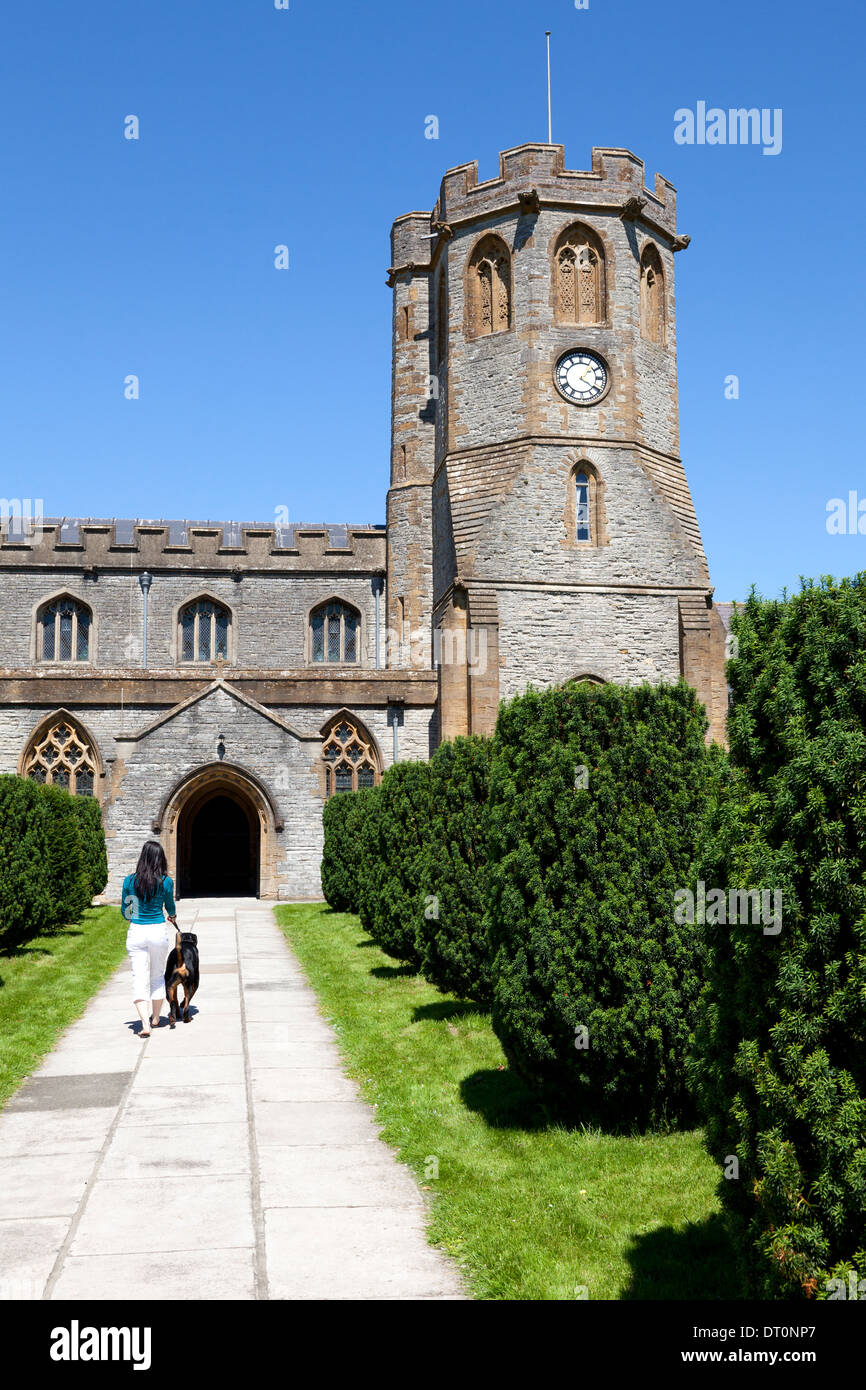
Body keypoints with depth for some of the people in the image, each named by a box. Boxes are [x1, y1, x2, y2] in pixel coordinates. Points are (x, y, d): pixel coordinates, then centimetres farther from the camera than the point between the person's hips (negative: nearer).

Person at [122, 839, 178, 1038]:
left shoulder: (130, 881, -4)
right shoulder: (166, 882, -7)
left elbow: (125, 911, 8)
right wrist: (173, 916, 35)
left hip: (136, 932, 0)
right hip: (159, 932, 0)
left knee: (139, 979, 0)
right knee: (158, 976, 18)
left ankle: (145, 1024, -14)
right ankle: (155, 1019, 30)